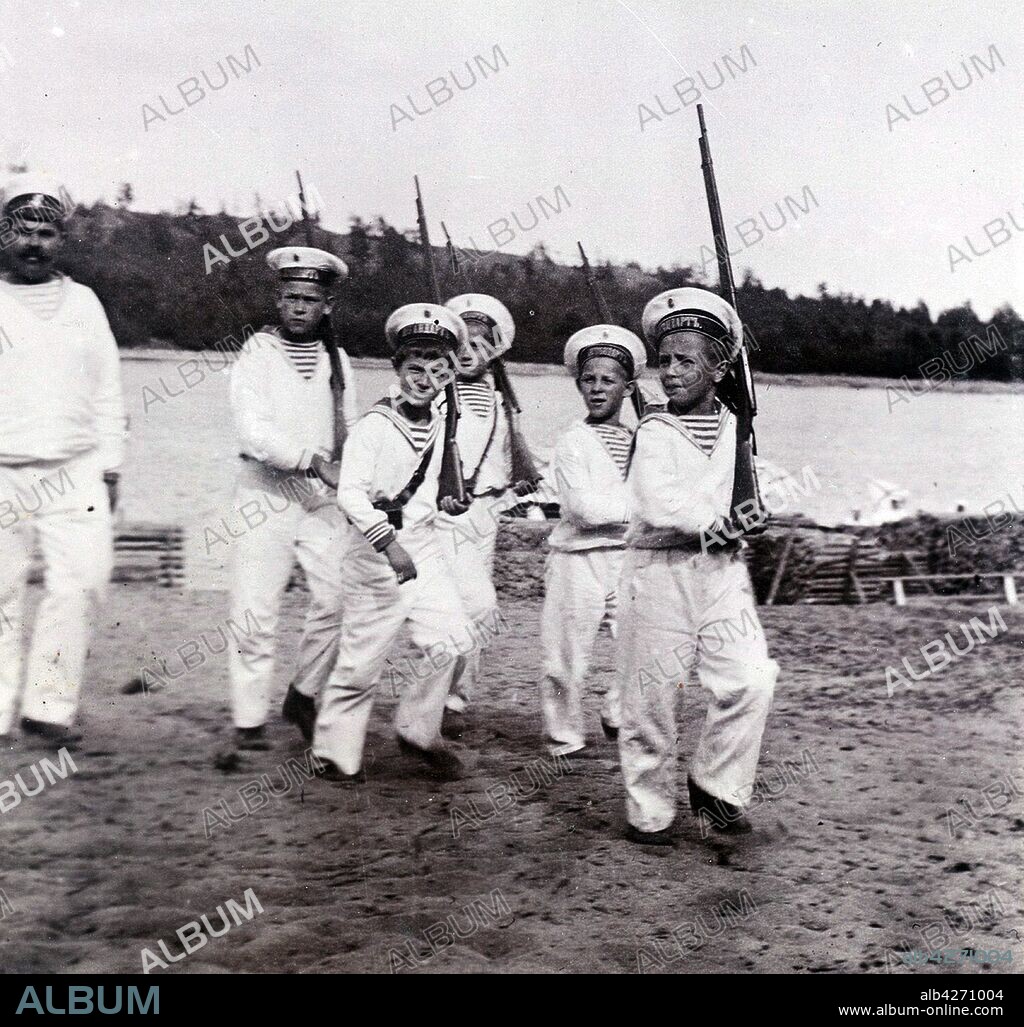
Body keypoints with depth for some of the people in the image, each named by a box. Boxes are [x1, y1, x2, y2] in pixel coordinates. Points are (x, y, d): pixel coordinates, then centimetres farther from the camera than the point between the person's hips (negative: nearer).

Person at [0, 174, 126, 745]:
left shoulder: (84, 302, 11)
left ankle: (50, 706, -1)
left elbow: (108, 391, 12)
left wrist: (110, 470, 8)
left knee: (84, 579, -12)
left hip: (75, 472, 1)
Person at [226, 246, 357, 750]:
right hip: (264, 489, -3)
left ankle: (303, 696, 14)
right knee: (256, 609, -4)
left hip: (321, 496, 4)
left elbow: (349, 435, 19)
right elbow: (253, 431, -14)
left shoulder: (336, 360, 13)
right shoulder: (256, 353, -1)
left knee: (338, 598, -7)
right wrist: (310, 459, -22)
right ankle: (249, 720, 8)